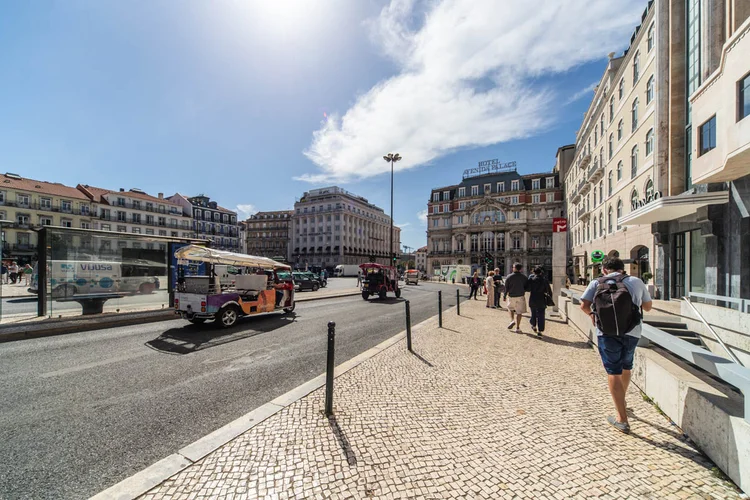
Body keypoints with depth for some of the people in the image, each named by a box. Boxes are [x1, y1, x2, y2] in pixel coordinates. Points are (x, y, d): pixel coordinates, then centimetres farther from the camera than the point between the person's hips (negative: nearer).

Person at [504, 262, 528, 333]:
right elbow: (527, 287, 3)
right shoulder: (524, 277, -2)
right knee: (519, 312, 4)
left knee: (511, 308, 26)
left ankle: (512, 320, 9)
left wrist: (505, 296, 5)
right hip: (520, 296, 0)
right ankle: (517, 328, 5)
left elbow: (506, 287, -4)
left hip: (511, 296, 0)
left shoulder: (509, 277, -6)